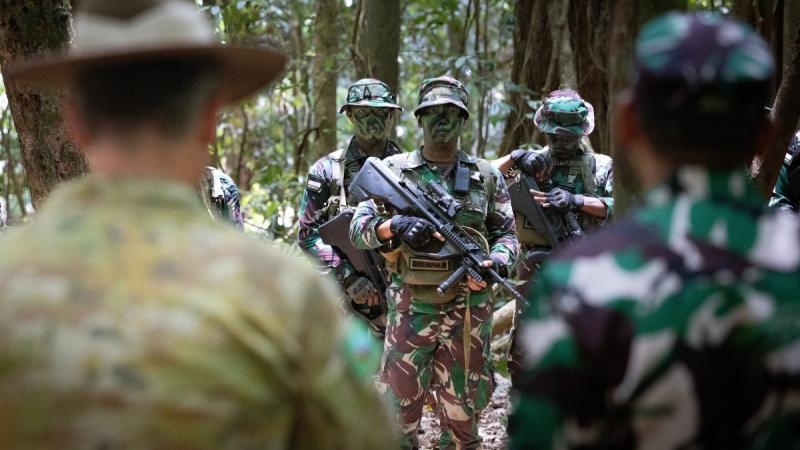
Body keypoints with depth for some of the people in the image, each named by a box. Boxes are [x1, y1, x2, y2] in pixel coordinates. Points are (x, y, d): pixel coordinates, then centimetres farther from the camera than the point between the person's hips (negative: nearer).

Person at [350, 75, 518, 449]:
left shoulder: (486, 176, 7)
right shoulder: (393, 170, 3)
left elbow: (507, 233, 11)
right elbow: (358, 228, -1)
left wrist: (498, 260, -11)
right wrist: (394, 227, -22)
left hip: (467, 310, 1)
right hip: (410, 309, -1)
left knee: (462, 413, 9)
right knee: (398, 409, 2)